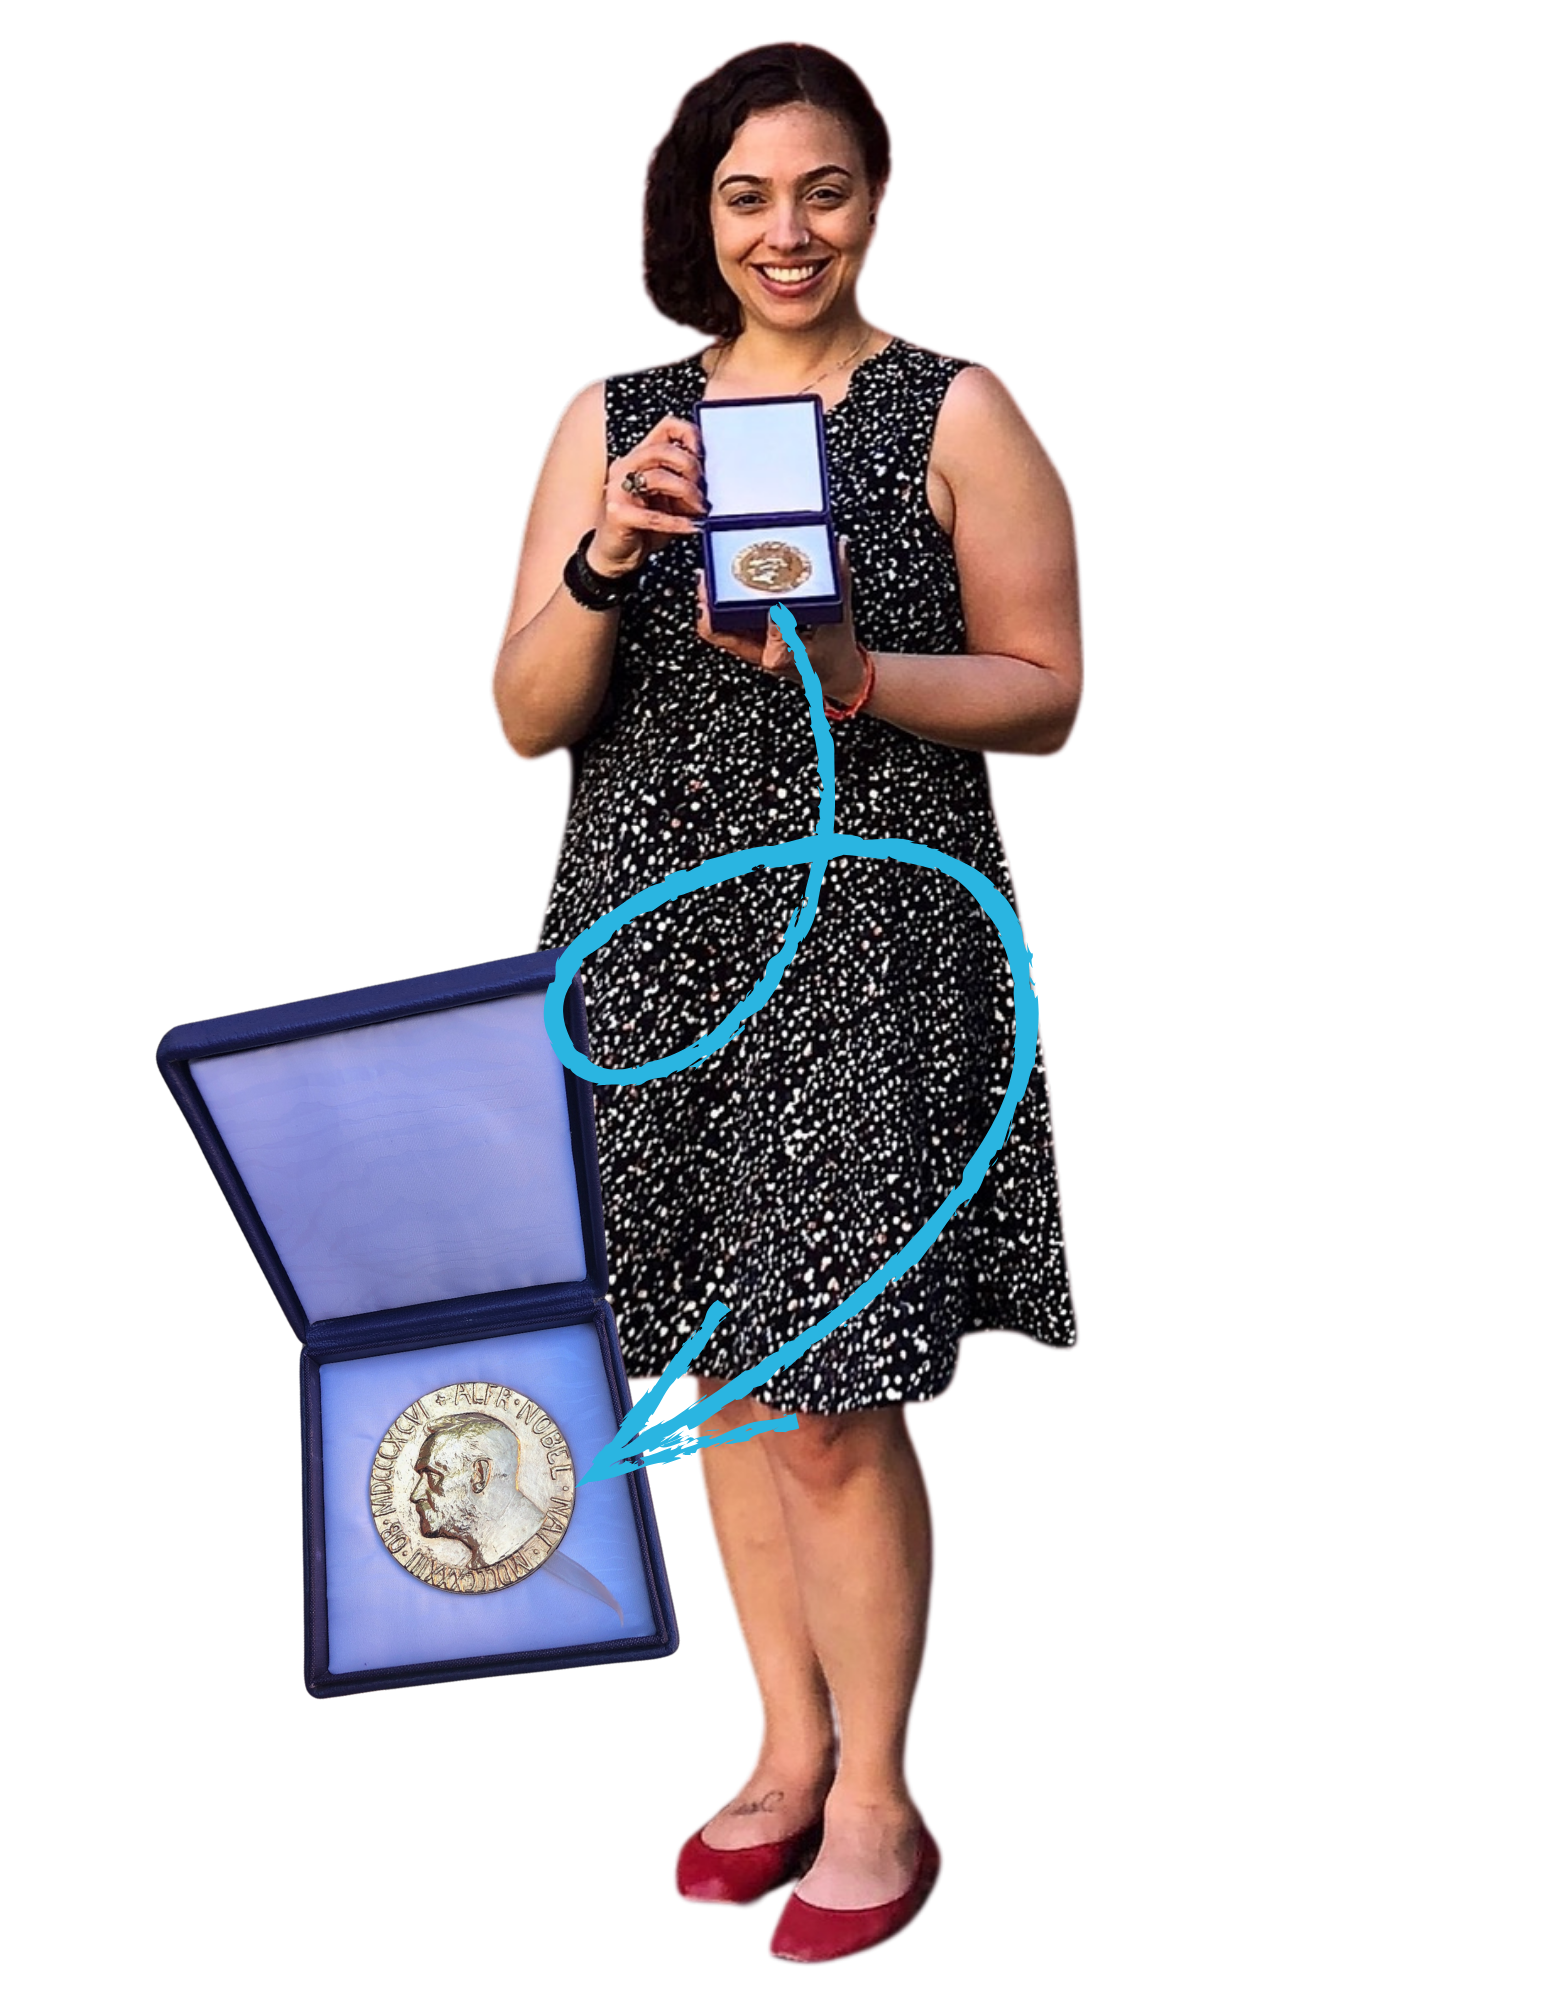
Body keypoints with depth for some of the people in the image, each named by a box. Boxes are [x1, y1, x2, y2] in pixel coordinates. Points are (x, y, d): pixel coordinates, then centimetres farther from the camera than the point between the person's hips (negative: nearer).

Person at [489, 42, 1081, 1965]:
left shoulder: (957, 413, 0)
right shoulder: (612, 419, 9)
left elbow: (1046, 699, 0)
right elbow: (527, 720, 5)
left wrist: (849, 671, -17)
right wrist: (604, 567, -14)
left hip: (872, 931, -4)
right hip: (663, 929, 4)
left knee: (836, 1400, -4)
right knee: (724, 1363, 12)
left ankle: (878, 1801, 13)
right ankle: (790, 1748, 29)